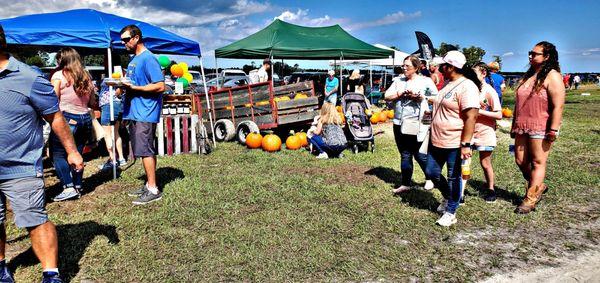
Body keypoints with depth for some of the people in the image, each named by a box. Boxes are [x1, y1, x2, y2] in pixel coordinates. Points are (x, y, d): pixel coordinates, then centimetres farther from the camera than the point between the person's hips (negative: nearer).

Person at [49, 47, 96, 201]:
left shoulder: (59, 75, -5)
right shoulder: (86, 77, 10)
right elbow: (92, 103, 14)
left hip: (67, 119, -6)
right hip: (85, 119, 6)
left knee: (58, 154, 2)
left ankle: (69, 187, -6)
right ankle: (78, 187, 15)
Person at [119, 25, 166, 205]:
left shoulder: (148, 58, -12)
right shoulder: (134, 59, 18)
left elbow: (160, 86, -19)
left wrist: (134, 88, -19)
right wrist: (123, 84, 6)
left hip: (145, 112, -9)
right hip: (135, 112, 9)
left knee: (145, 150, -8)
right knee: (146, 150, 13)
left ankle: (153, 190, -2)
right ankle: (149, 184, 22)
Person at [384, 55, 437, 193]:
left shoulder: (425, 81, 0)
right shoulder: (399, 81, 13)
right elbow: (387, 96, 6)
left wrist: (420, 96, -15)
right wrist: (400, 94, -9)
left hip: (416, 124, -5)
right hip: (399, 123, 5)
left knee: (419, 154, 2)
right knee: (404, 155, 11)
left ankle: (430, 178, 26)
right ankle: (406, 184, 20)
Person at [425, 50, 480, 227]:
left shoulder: (467, 86, -16)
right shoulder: (448, 84, 13)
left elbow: (471, 117, -22)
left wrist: (465, 144, -26)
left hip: (455, 143, -9)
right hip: (437, 141, 9)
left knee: (453, 178, 5)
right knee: (431, 173, 16)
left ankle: (450, 212, 19)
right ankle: (448, 197, 39)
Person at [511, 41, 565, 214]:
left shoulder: (552, 76, -8)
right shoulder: (528, 76, 16)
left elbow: (558, 105, -15)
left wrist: (553, 130, -20)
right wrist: (514, 126, 19)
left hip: (541, 128, -8)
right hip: (522, 127, 8)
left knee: (538, 162, 1)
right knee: (520, 160, 9)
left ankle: (530, 199, 9)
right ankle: (538, 186, 31)